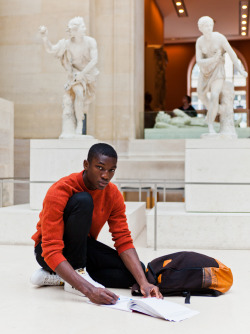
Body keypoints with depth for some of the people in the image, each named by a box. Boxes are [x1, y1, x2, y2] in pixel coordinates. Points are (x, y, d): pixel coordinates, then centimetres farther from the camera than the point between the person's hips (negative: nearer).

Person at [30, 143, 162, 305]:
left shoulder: (113, 195, -9)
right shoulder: (60, 191, -27)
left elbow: (124, 241, -10)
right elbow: (51, 251, -33)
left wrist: (144, 283, -25)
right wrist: (89, 289, -45)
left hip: (83, 248, 7)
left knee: (135, 271, -16)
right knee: (82, 200, -30)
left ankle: (57, 277, -11)